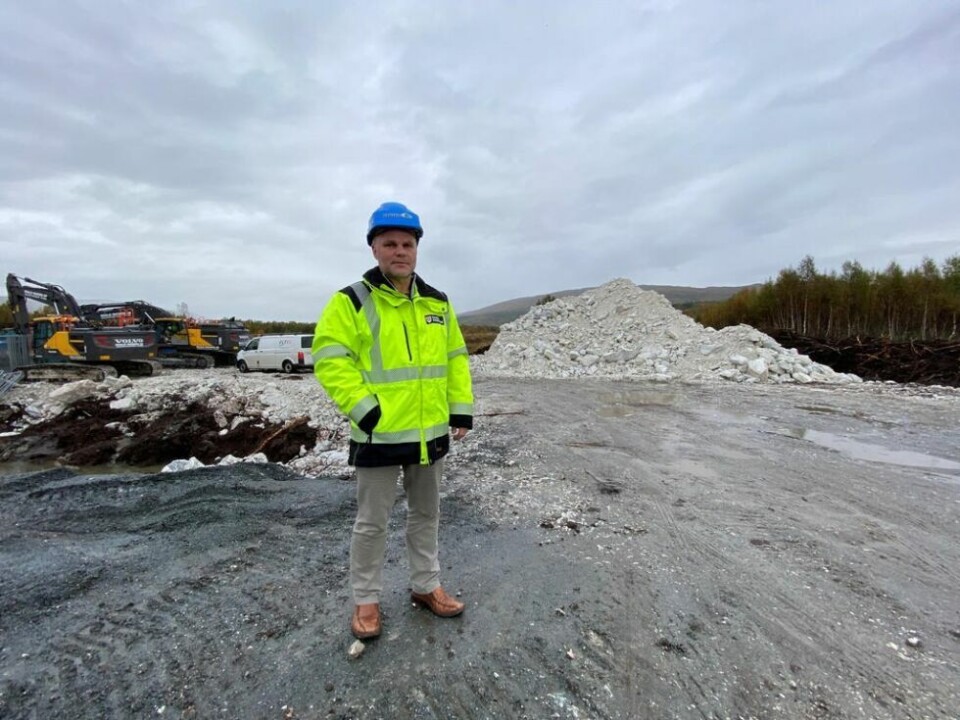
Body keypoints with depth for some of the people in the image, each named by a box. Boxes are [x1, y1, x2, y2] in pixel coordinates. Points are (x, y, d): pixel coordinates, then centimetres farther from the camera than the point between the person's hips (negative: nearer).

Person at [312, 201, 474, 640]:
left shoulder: (437, 303, 8)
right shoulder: (351, 301, -8)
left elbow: (456, 357, 12)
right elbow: (329, 359, -13)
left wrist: (461, 407, 5)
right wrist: (363, 408, -21)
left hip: (431, 432, 5)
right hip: (379, 434, -5)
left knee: (426, 514, 19)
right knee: (372, 521, 11)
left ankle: (426, 586, 39)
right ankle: (366, 599, 32)